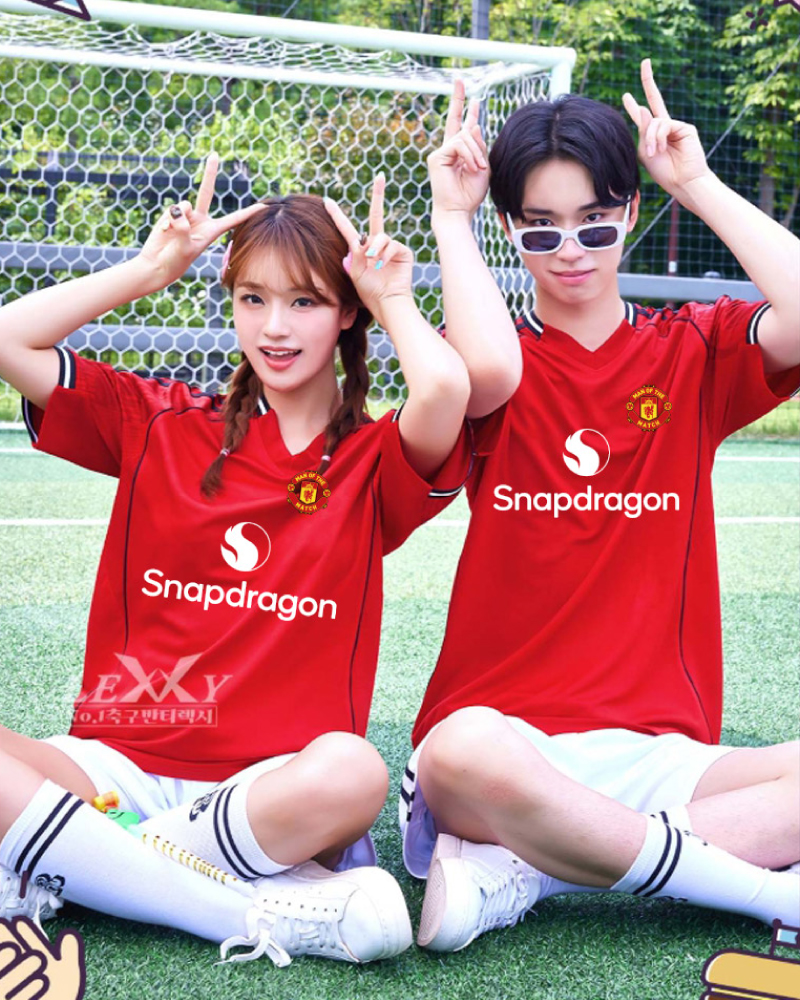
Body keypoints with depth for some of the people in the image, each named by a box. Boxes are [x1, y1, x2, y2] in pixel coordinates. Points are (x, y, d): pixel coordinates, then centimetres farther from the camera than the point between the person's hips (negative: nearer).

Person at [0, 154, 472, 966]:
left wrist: (393, 300, 0)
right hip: (124, 762, 1)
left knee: (352, 773, -37)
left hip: (272, 779, -1)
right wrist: (150, 268, 8)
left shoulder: (374, 460, 5)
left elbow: (445, 389, -19)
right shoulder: (158, 423, 11)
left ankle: (66, 869, -17)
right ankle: (264, 914, -25)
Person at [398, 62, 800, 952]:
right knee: (465, 752, -38)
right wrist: (450, 216, -7)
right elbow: (488, 370, -23)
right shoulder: (500, 357, 4)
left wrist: (699, 185, -3)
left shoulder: (689, 352, 9)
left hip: (655, 753, 3)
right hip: (508, 743, -3)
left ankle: (520, 871, -22)